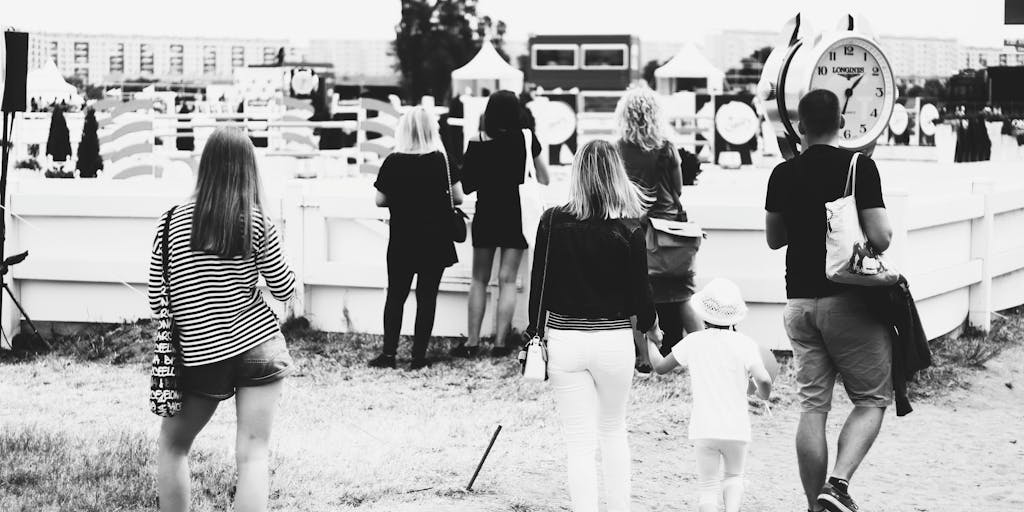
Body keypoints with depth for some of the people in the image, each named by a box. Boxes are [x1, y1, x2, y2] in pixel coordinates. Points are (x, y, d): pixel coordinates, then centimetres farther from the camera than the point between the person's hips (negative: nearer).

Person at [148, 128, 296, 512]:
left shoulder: (173, 220, -3)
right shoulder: (256, 222, -7)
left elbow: (156, 297, 2)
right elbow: (285, 290, 2)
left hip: (200, 356, 1)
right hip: (259, 347, -1)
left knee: (173, 445, 20)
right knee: (252, 454, -2)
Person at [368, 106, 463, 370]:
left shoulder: (393, 162, -7)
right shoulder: (441, 160, -7)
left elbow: (380, 200, -2)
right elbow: (458, 197, -3)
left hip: (402, 241, 0)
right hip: (435, 240, 0)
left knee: (395, 296, 11)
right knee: (427, 297, 6)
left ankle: (389, 353, 8)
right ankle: (419, 355, 6)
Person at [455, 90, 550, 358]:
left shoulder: (478, 141, -8)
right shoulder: (527, 138, -6)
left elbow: (466, 184, -7)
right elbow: (544, 178, 4)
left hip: (486, 213, 0)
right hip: (516, 213, 0)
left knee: (479, 279, 10)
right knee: (507, 279, 4)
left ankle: (472, 341, 8)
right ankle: (500, 341, 1)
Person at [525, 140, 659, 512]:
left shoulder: (554, 222, -7)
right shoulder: (630, 229, -9)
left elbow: (539, 284, -3)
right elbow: (640, 289, -3)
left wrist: (535, 334, 10)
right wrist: (650, 327, 17)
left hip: (564, 339, -1)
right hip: (614, 339, 1)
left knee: (580, 443, 5)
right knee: (614, 431, 21)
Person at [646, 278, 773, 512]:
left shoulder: (693, 342, 2)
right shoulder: (745, 344, -2)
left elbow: (660, 367, 13)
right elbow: (763, 379, -14)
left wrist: (650, 339, 29)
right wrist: (763, 394, 10)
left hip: (703, 428, 0)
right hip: (736, 426, 0)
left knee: (708, 486, 7)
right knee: (733, 476, 22)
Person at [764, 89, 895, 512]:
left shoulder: (783, 175, 3)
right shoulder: (859, 167, -10)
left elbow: (774, 239, 14)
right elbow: (880, 238, -15)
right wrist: (885, 229, 6)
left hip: (800, 300, 4)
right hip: (850, 300, -4)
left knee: (812, 407, 8)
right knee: (872, 399, 7)